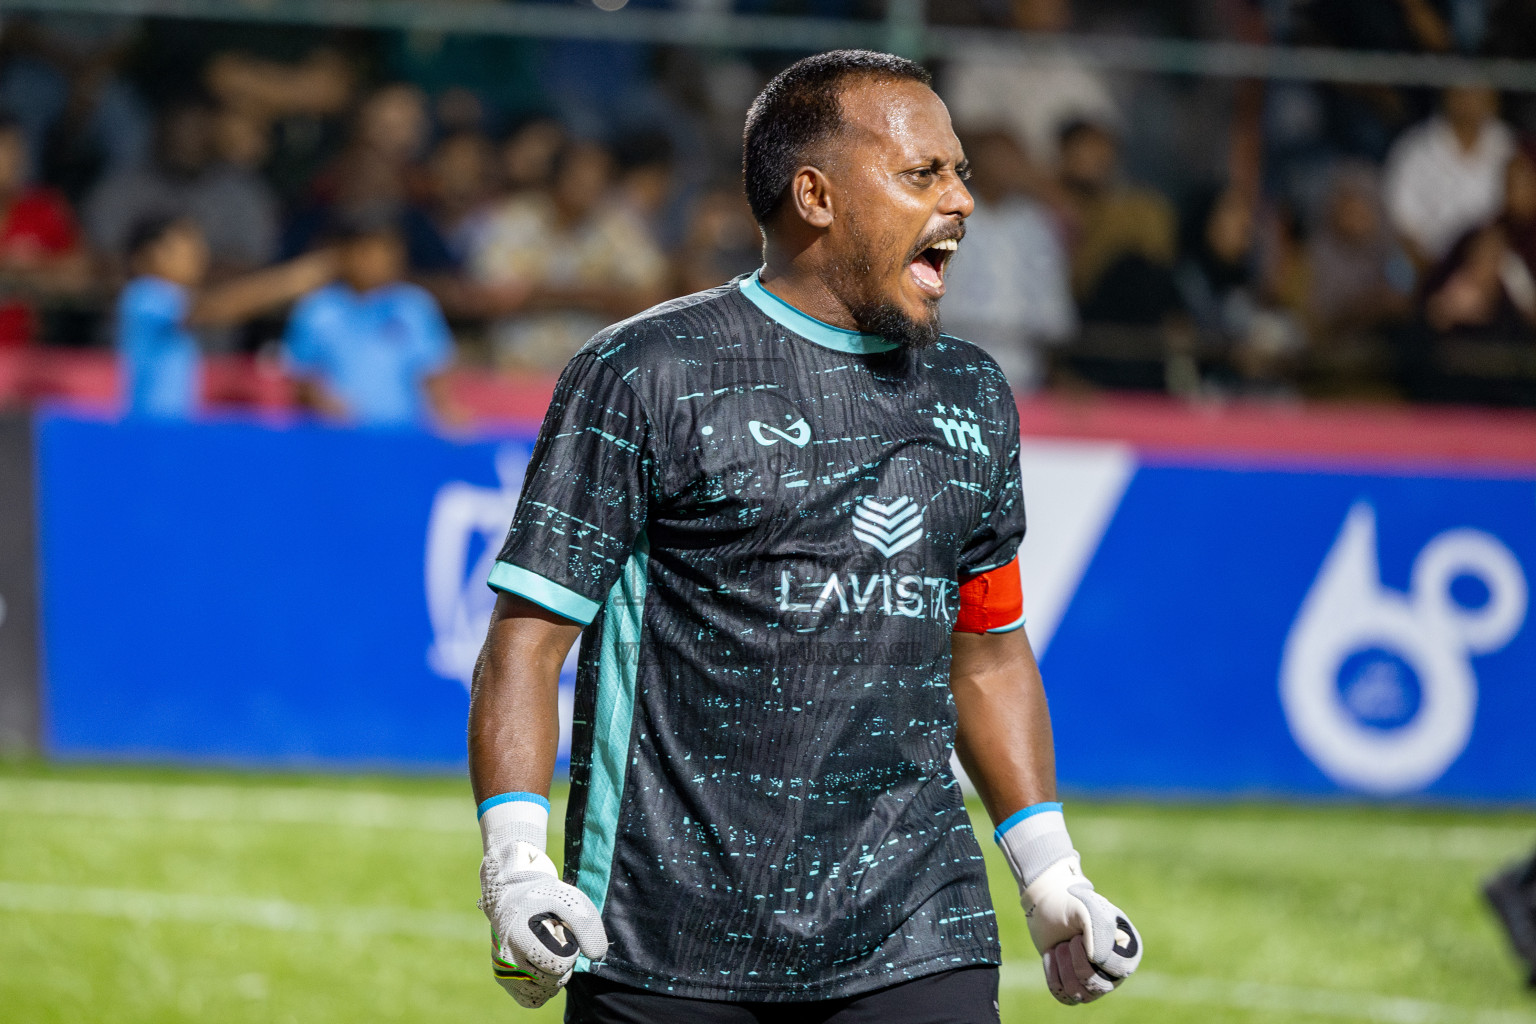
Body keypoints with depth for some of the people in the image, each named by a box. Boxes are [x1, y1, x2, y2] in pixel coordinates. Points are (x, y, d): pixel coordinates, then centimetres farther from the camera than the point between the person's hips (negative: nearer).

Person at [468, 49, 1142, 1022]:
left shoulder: (974, 395, 15)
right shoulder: (643, 374, -4)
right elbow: (528, 637, -7)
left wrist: (1051, 874, 16)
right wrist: (515, 866, -20)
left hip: (918, 941, 4)